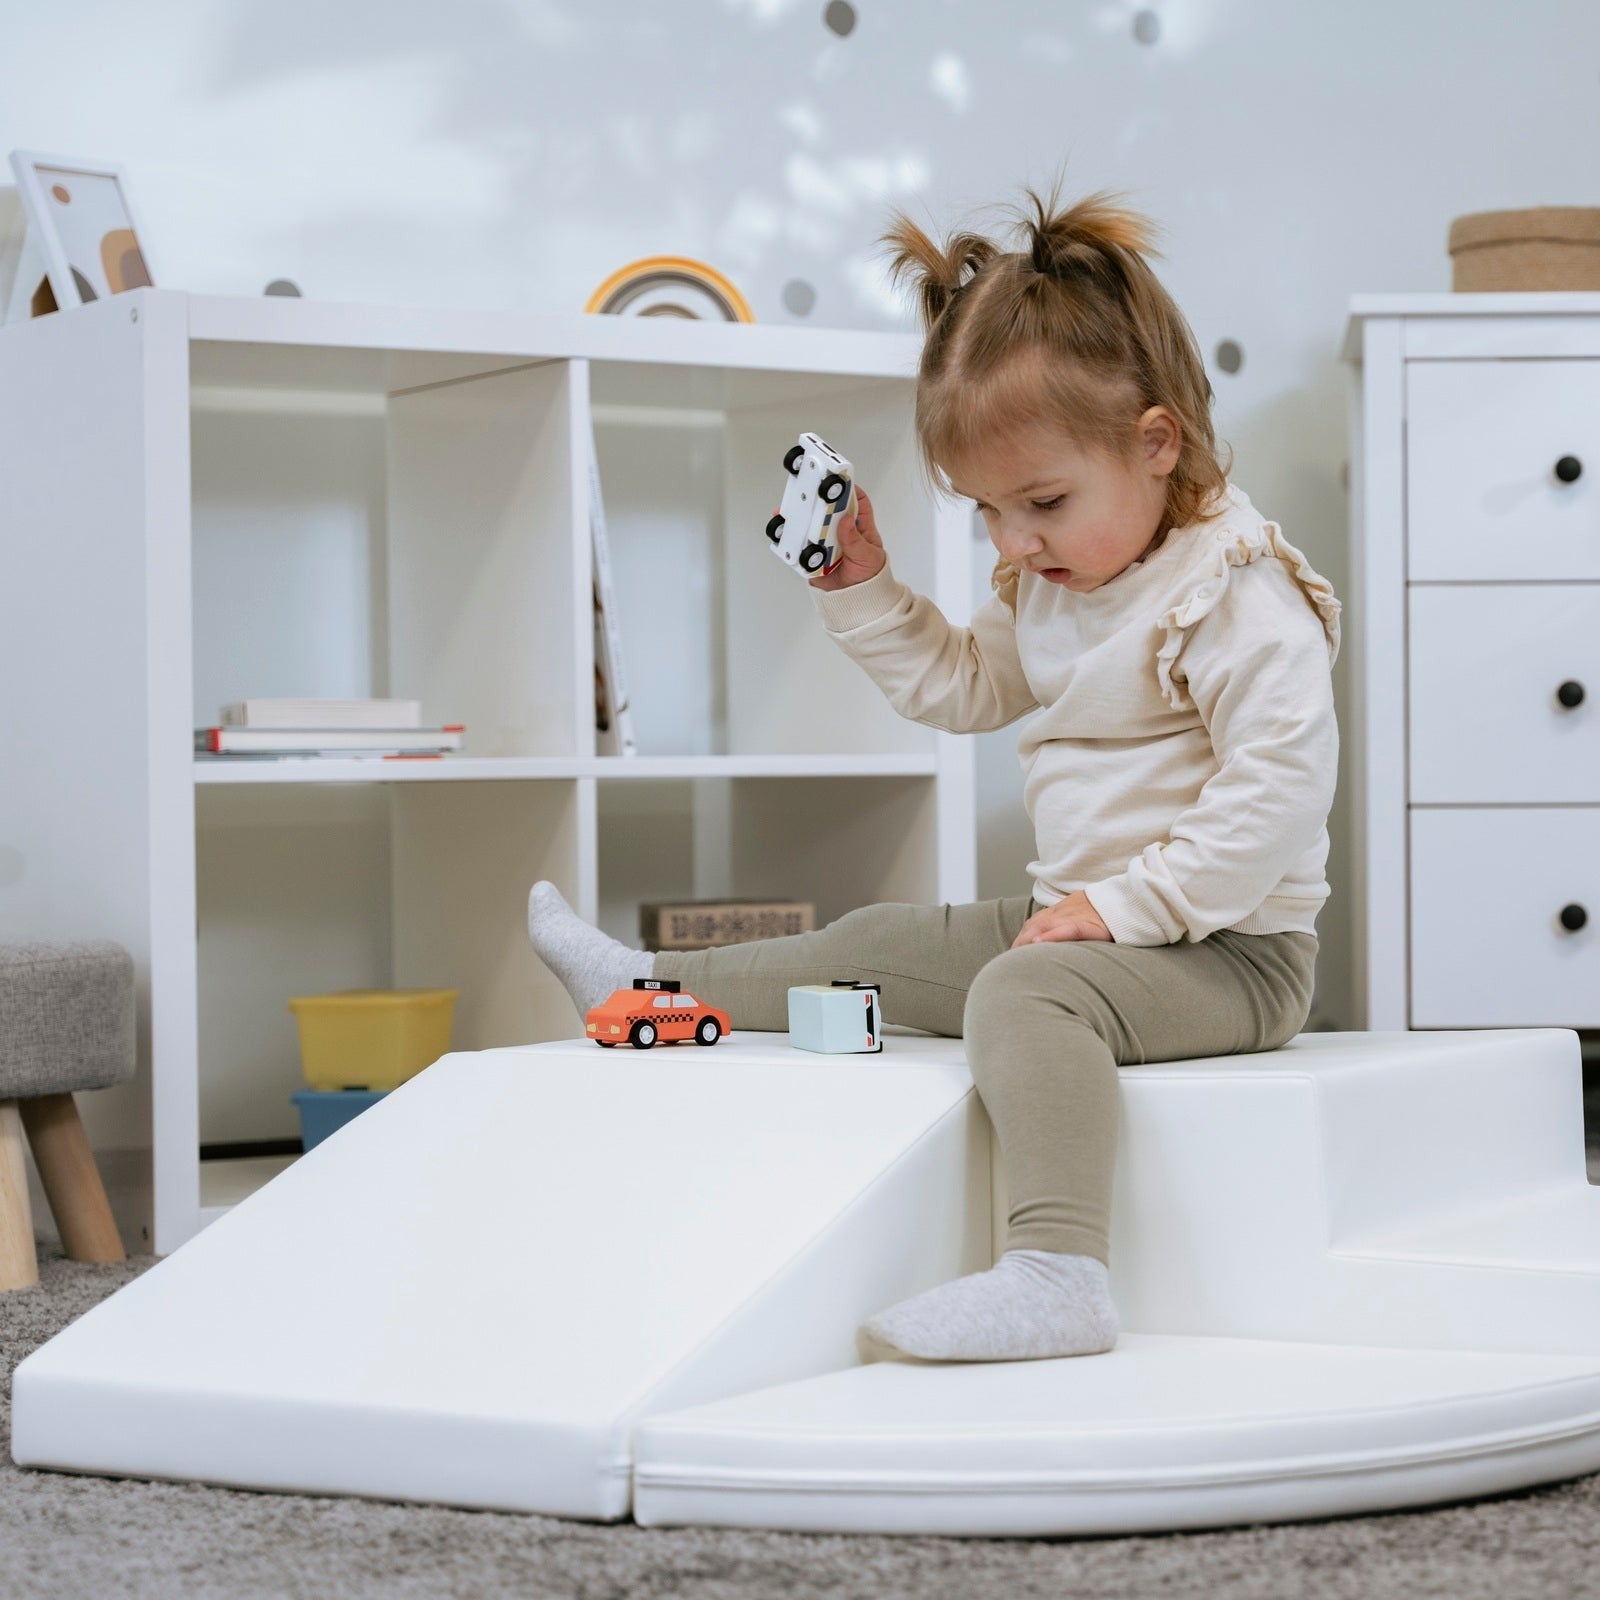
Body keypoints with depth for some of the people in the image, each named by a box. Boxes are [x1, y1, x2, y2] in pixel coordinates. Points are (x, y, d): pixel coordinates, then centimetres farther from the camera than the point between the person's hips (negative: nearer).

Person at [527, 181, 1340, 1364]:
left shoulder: (1236, 594, -19)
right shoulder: (1050, 585, 10)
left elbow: (1277, 790, -26)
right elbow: (959, 688, 25)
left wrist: (1128, 905, -27)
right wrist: (862, 588, 11)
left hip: (1229, 951, -9)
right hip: (1090, 920, 9)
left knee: (1021, 993, -36)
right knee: (883, 944, 19)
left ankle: (1055, 1276, -52)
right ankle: (657, 989, 38)